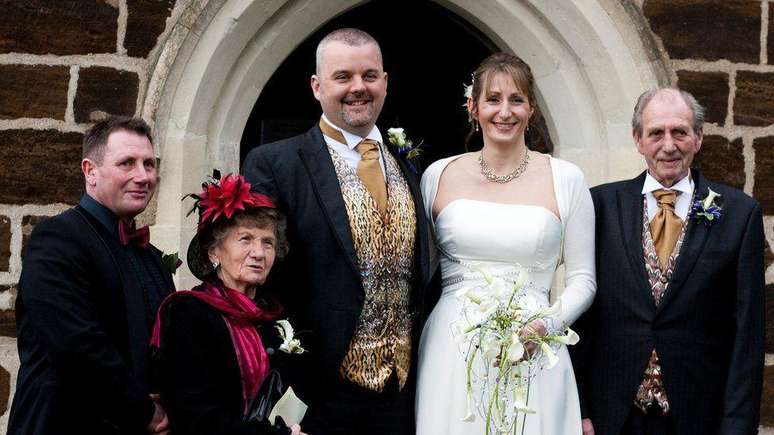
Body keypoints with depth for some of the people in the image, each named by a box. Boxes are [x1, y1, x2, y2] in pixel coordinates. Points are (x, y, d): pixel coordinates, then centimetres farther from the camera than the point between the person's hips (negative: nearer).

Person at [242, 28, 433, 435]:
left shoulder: (409, 167, 11)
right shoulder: (272, 164, -6)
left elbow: (422, 274, 15)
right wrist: (288, 385, -13)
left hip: (406, 388, 5)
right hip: (323, 393, -5)